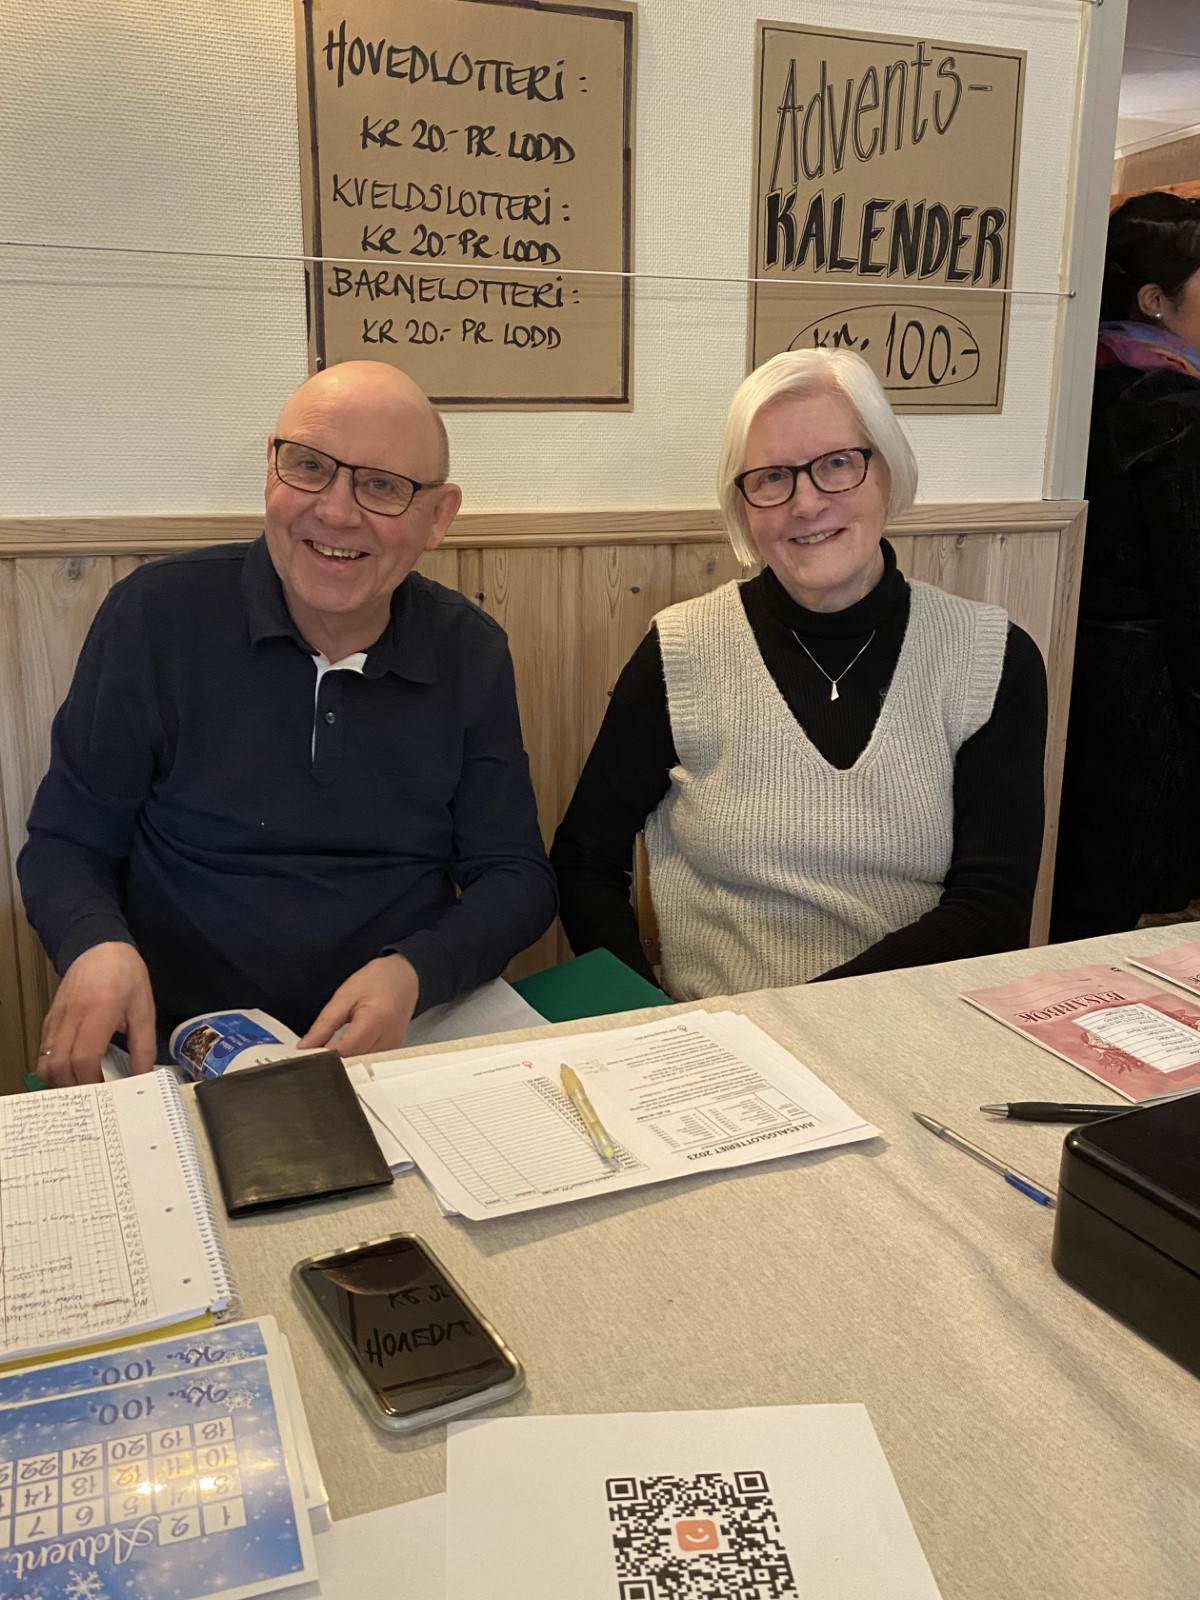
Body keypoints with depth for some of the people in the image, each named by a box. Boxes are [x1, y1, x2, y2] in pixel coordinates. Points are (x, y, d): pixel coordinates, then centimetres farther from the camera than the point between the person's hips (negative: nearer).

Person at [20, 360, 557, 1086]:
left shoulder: (472, 652, 2)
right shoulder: (157, 616, -4)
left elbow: (516, 875, 4)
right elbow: (67, 841, 3)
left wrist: (415, 973, -15)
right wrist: (98, 948, -19)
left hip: (407, 1049, 2)